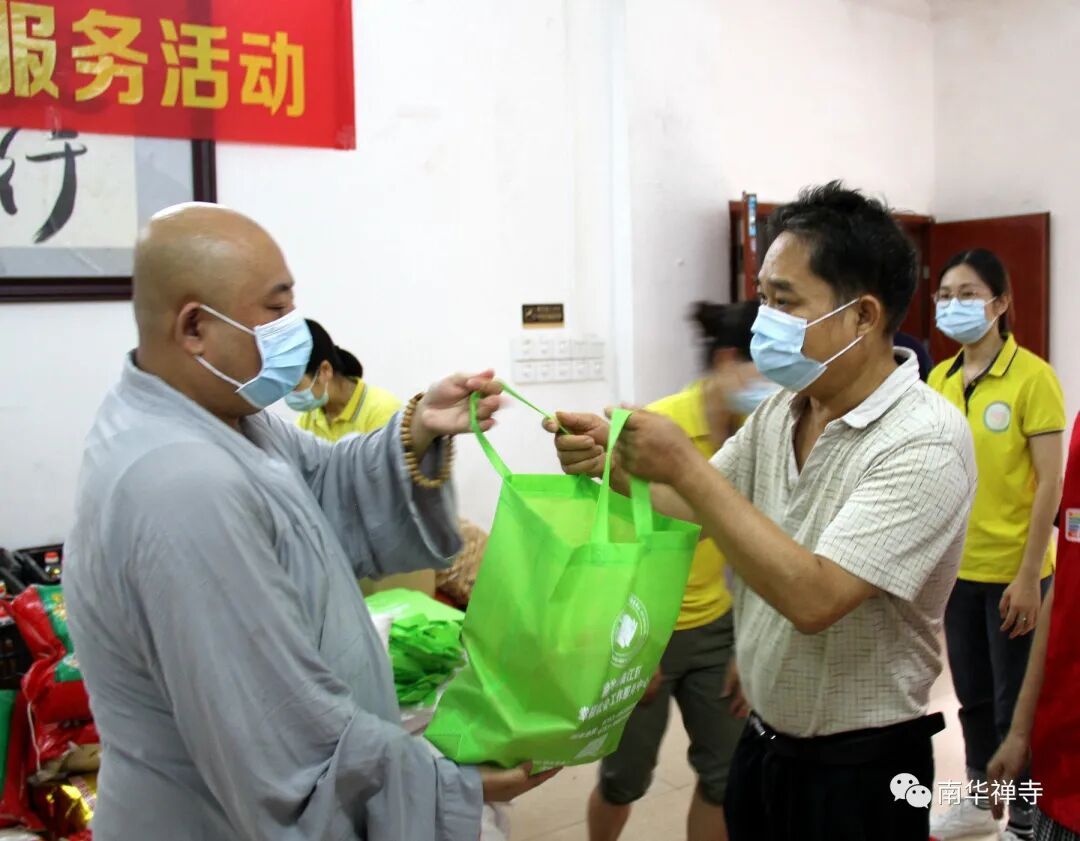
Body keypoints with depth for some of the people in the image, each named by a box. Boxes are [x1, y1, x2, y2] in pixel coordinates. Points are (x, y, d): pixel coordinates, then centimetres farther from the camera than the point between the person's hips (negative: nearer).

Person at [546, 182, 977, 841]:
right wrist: (615, 463, -12)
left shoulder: (925, 441, -22)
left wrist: (684, 467, -28)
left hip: (859, 771, -6)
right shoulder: (778, 415, 1)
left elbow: (813, 597, -30)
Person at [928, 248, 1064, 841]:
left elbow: (1050, 483, -14)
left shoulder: (1032, 377, -13)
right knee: (972, 696, 18)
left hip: (1012, 571, -5)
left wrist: (1029, 575, -16)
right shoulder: (938, 379, 3)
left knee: (1016, 703, 8)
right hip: (956, 567, 5)